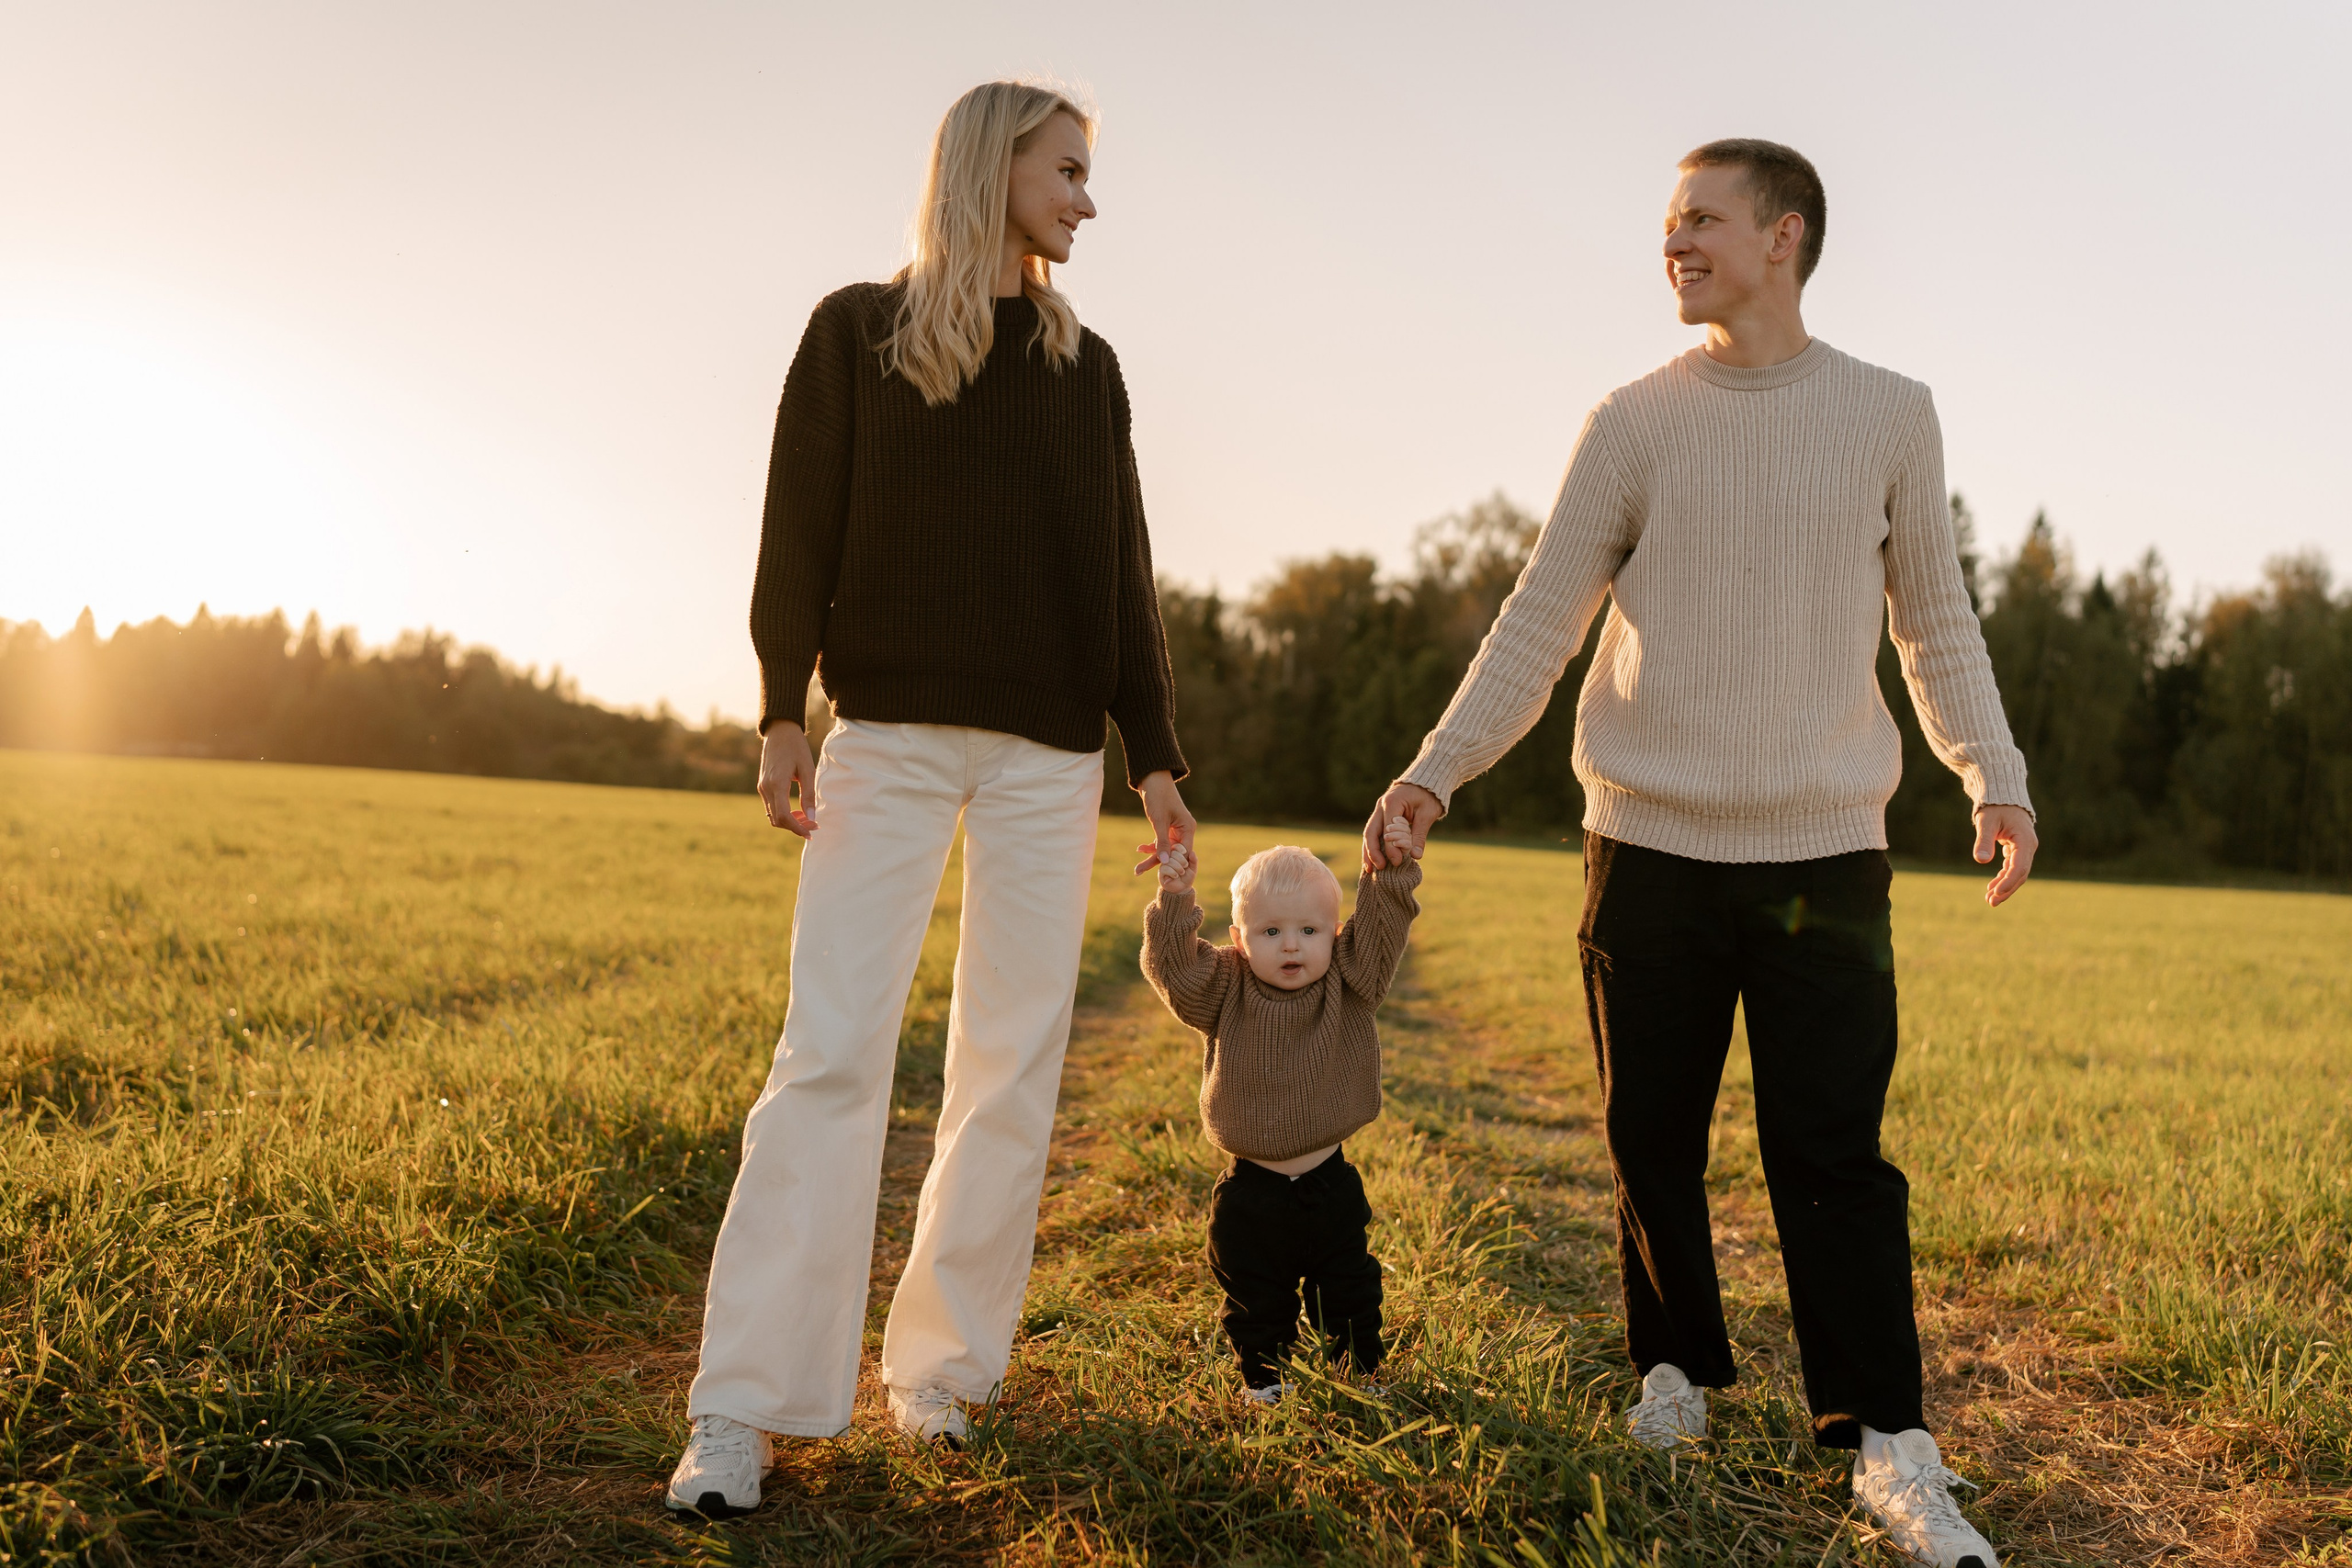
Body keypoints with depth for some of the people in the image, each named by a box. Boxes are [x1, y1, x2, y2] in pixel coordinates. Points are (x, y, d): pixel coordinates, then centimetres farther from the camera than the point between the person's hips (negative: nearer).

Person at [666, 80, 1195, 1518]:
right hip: (889, 738, -3)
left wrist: (1156, 754, 6)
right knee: (831, 1055, -9)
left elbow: (1125, 573, 12)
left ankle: (943, 1368, 14)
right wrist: (783, 713, -8)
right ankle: (743, 1412, -4)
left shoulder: (1087, 365, 14)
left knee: (1012, 1067, 2)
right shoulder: (857, 332, 6)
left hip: (1046, 753, 3)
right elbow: (800, 535, 2)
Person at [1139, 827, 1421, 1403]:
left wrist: (1390, 874, -29)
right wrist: (1175, 900, -32)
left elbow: (1380, 930, -14)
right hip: (1253, 1191, -1)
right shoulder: (1226, 995, -9)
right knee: (1257, 1298, 14)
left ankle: (1359, 1369, 36)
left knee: (1348, 1290, 17)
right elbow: (1172, 966, -21)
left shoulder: (1348, 987, -6)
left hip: (1330, 1184, 1)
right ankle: (1264, 1373, 34)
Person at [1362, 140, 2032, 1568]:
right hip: (1651, 847, 1)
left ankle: (1890, 1449, 6)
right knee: (1653, 1141, 8)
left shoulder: (1891, 415, 6)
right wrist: (1434, 771, -4)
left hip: (1823, 853, -1)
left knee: (1834, 1158, -3)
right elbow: (1541, 623, 5)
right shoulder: (1633, 423, 4)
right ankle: (1679, 1374, 26)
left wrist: (1996, 778, -1)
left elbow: (1936, 622, 12)